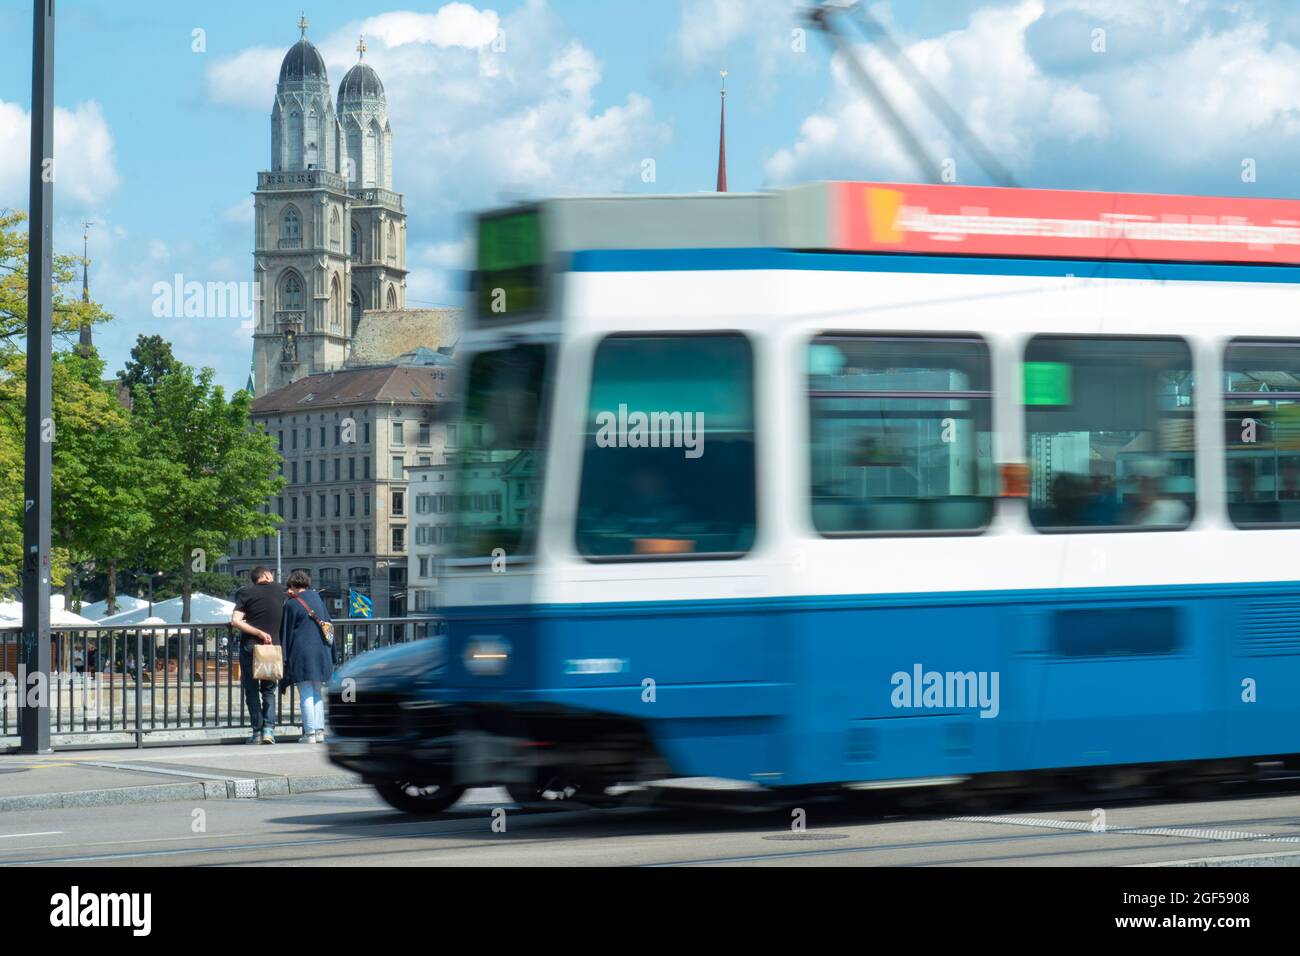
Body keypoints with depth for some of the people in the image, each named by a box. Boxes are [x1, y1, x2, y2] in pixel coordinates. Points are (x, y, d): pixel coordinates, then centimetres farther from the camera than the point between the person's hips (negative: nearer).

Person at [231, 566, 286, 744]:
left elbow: (235, 621, -10)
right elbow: (287, 618, 16)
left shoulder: (246, 592, 1)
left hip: (250, 646, -2)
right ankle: (269, 728, -1)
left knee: (251, 690, 7)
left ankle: (257, 731, 3)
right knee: (269, 690, 13)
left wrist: (259, 633, -10)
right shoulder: (280, 590, 5)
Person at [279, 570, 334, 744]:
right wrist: (330, 656, 19)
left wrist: (284, 658, 1)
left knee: (306, 694, -3)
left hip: (301, 653, -6)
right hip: (321, 653, 6)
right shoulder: (318, 600, 11)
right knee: (317, 693, 13)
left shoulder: (291, 604, -6)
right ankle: (319, 730, 9)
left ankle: (310, 733, -6)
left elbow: (286, 632, -4)